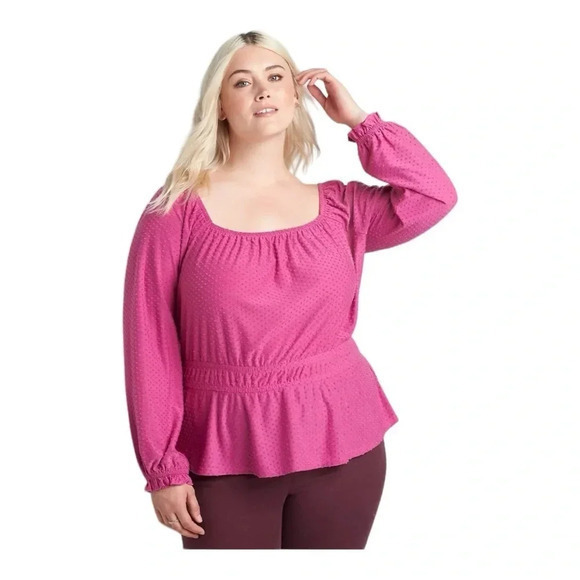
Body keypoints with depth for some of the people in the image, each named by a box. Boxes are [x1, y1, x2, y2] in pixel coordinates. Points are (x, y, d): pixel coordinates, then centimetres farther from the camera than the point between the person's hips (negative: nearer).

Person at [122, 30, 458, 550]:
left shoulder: (339, 208, 6)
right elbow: (151, 346, -6)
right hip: (226, 456, -2)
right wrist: (164, 468, -8)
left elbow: (435, 196, -9)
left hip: (343, 445, 3)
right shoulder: (177, 209, -4)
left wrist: (358, 119, -1)